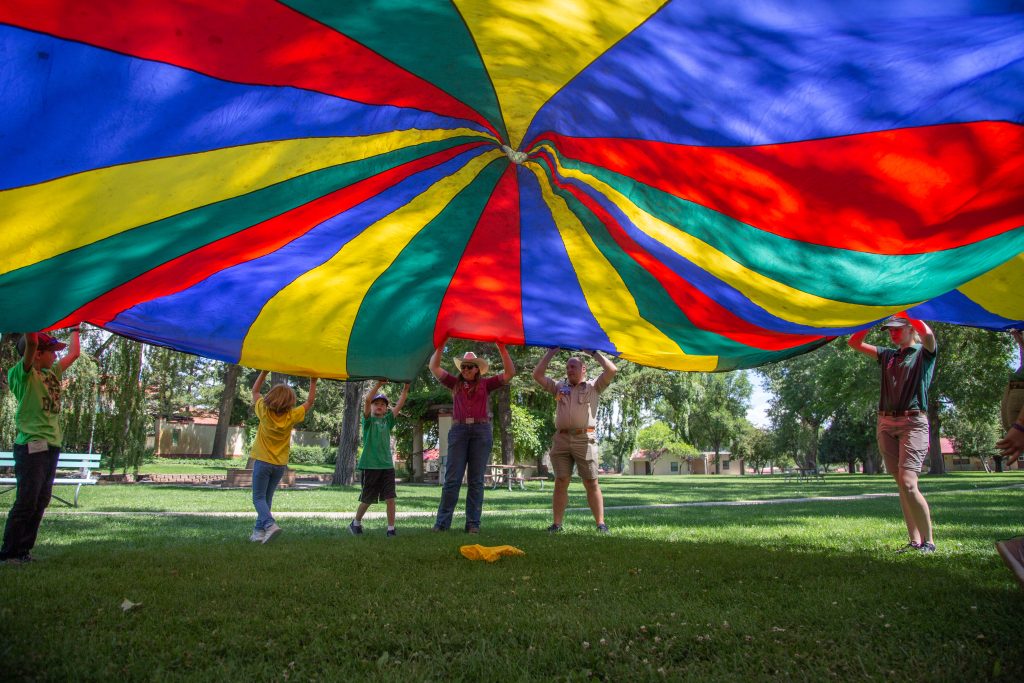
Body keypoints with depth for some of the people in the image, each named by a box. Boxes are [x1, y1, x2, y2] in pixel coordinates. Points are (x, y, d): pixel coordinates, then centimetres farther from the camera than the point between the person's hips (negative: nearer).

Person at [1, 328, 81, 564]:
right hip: (31, 447, -8)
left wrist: (75, 329, 35)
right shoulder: (22, 374, -7)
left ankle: (24, 550, 19)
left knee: (40, 502, 11)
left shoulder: (52, 373, 15)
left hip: (51, 446, 8)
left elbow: (73, 354, 29)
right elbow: (31, 343, -24)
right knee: (26, 502, -6)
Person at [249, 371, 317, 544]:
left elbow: (255, 391, 5)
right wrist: (313, 382, 6)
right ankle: (259, 531, 13)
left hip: (262, 461, -2)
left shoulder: (264, 412, -11)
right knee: (267, 498, 14)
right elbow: (309, 402, 4)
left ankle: (270, 525, -21)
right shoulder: (291, 416, -9)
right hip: (280, 464, 2)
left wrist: (264, 372, 7)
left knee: (259, 498, 0)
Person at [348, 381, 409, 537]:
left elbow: (400, 404, 2)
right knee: (367, 500, 9)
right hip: (370, 465, -3)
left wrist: (406, 388, -10)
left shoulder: (388, 420, 10)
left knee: (390, 499, -4)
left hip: (387, 465, 3)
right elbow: (367, 400, -17)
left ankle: (391, 529, 3)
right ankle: (356, 523, 32)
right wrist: (379, 384, -25)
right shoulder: (368, 420, -1)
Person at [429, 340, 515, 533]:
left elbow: (510, 373, 5)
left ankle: (473, 523, 5)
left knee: (476, 479, 2)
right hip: (458, 429, 0)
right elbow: (434, 368, 10)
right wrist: (441, 346, 2)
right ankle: (442, 522, 0)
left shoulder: (485, 384, 11)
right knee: (452, 478, -3)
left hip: (481, 430, 0)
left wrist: (502, 349, -2)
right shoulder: (455, 383, 14)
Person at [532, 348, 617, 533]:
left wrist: (593, 352, 5)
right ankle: (556, 524, 2)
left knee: (591, 483, -1)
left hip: (584, 439, -3)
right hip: (561, 439, 3)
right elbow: (537, 375, 16)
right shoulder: (559, 387, 19)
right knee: (560, 482, 1)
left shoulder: (593, 387, 11)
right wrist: (551, 352, 14)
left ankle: (601, 523, 2)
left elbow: (612, 370, -1)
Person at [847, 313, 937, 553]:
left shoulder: (924, 353, 5)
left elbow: (927, 334, -17)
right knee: (902, 484, 4)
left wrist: (904, 310, -5)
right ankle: (915, 541, 7)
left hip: (913, 422, -6)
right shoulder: (887, 355, 20)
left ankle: (929, 541, -7)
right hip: (886, 423, 6)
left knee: (908, 483, -17)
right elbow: (854, 343, 19)